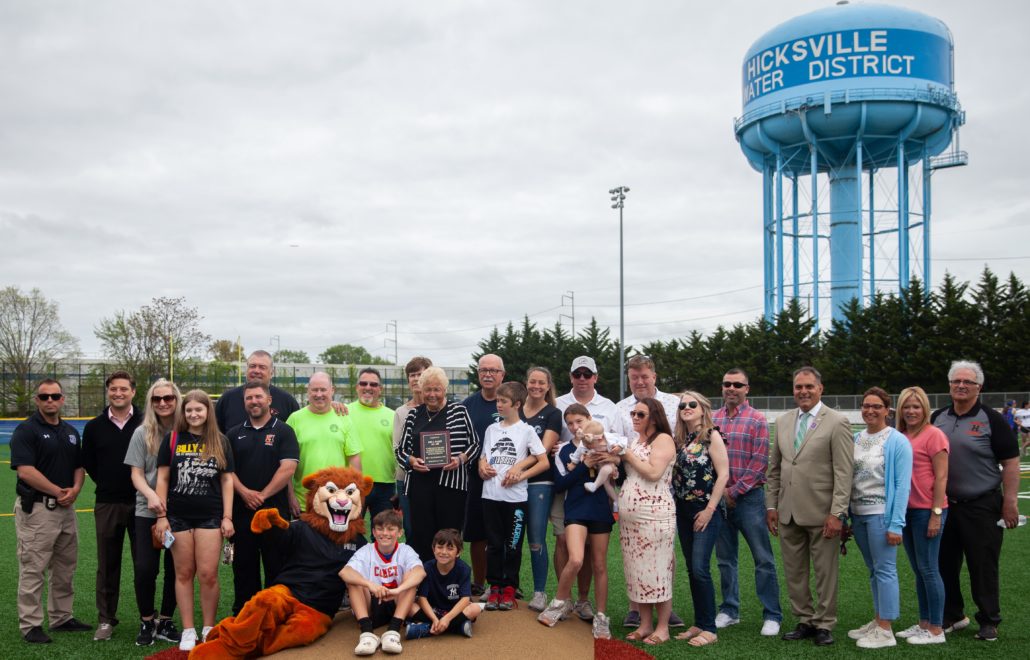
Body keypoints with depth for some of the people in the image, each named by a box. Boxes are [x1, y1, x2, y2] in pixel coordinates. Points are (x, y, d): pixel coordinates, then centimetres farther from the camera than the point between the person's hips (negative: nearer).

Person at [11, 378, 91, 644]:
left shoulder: (71, 432, 13)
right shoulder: (26, 430, -9)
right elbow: (25, 471, -17)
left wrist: (75, 490, -5)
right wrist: (59, 492, -15)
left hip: (66, 508, 7)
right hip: (36, 509, -7)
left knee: (65, 568, 14)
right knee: (33, 569, -2)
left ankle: (62, 618, 25)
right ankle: (30, 625, 6)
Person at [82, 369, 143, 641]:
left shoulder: (145, 423, -3)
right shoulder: (94, 427, 3)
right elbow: (88, 463, 14)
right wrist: (108, 484, 10)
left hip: (140, 503, -2)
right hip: (107, 504, 2)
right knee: (107, 565, 9)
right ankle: (106, 619, 20)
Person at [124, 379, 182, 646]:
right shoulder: (142, 433, 0)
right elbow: (136, 473, -1)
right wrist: (150, 495, -20)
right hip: (147, 512, 0)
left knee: (176, 569, 7)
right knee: (144, 568, -4)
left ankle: (165, 620, 25)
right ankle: (147, 621, 18)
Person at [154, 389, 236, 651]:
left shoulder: (220, 442, 4)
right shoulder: (172, 439, 3)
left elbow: (227, 481, 6)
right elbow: (162, 479, 4)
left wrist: (227, 517, 0)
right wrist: (161, 516, -2)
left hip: (210, 517, 0)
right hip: (178, 517, 0)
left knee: (208, 574, -2)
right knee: (184, 573, 6)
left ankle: (208, 629, 12)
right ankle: (188, 631, 15)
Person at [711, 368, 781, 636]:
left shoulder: (757, 420, -3)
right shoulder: (711, 419, 9)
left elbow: (759, 462, -8)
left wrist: (734, 491, -10)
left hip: (748, 496, -4)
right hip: (719, 496, 4)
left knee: (763, 559, -1)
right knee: (725, 558, 11)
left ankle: (772, 616, 9)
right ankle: (729, 611, 23)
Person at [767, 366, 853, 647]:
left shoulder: (837, 423, -6)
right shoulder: (782, 421, 10)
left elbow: (844, 473, -10)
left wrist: (837, 513, -15)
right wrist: (772, 505, 9)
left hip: (820, 513, -5)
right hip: (788, 512, 5)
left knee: (825, 572, 6)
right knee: (793, 572, 11)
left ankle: (824, 625, 19)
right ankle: (805, 621, 24)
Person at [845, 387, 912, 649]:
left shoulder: (897, 441, -8)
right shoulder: (856, 439, 8)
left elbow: (902, 485, -11)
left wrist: (896, 524, -15)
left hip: (881, 514, -6)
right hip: (858, 513, 6)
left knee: (885, 570, -1)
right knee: (873, 570, 14)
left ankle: (885, 631, 6)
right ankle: (877, 621, 23)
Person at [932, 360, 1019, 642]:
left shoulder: (991, 420, -6)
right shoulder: (937, 419, 8)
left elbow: (1010, 463, -7)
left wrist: (1009, 502, -13)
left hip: (982, 507, -5)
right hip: (943, 505, 5)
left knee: (983, 566, 2)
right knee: (945, 565, 11)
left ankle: (989, 621, 16)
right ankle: (952, 616, 26)